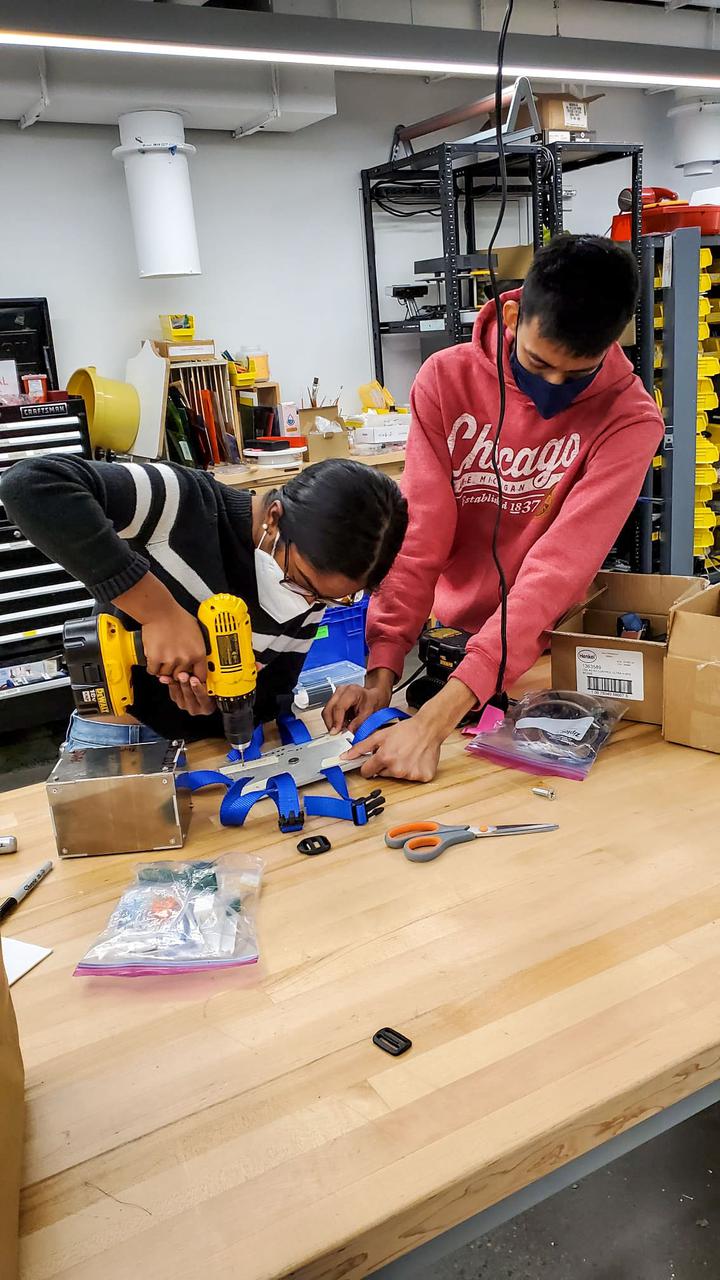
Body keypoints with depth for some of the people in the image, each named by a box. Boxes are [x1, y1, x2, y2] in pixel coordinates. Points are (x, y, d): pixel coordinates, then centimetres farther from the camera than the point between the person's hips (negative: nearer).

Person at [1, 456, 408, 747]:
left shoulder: (314, 594, -8)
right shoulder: (185, 505, -24)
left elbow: (273, 699, 0)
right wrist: (159, 610, -36)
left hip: (213, 742, 4)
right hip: (118, 738, -3)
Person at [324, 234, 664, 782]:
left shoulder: (630, 420, -19)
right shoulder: (447, 379, -13)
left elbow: (558, 568, -29)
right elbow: (419, 535, -16)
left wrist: (435, 719, -37)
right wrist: (381, 672, -24)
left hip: (544, 651, 0)